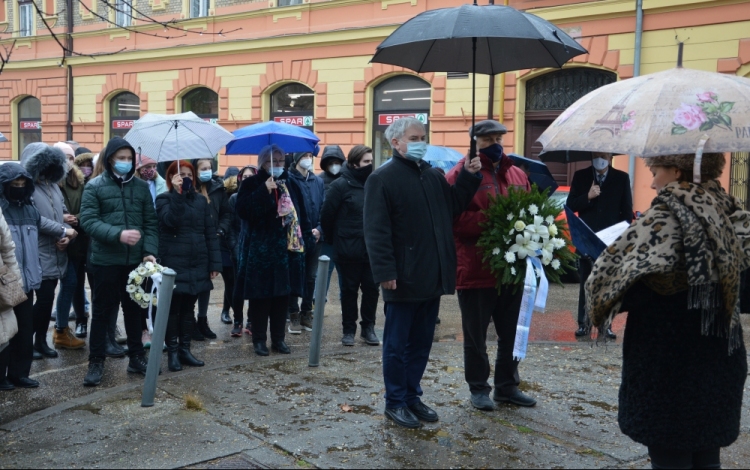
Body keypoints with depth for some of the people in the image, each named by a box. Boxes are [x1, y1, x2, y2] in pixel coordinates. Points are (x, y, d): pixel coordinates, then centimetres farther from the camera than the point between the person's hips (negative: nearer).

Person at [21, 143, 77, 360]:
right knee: (44, 299, -6)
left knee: (48, 299, 11)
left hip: (56, 254, 7)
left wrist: (66, 236, -4)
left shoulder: (53, 186, 13)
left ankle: (41, 341, 22)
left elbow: (64, 213, 14)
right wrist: (63, 230, -15)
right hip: (39, 255, -7)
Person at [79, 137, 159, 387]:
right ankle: (96, 361, 15)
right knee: (102, 311, 5)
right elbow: (88, 221, -12)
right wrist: (118, 234, -25)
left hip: (135, 260, 3)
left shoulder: (141, 187, 7)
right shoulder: (94, 186, -2)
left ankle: (136, 357, 25)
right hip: (105, 260, -3)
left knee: (134, 309, 14)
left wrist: (150, 251, -8)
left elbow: (151, 222, 6)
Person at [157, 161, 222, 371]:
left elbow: (211, 233, 7)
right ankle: (172, 352, 9)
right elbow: (171, 221, -21)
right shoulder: (164, 199, 0)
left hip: (197, 264, 4)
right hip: (173, 263, -4)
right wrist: (177, 193, -22)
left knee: (188, 309, 11)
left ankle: (185, 350, 19)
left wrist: (215, 263, 1)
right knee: (173, 309, 2)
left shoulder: (201, 200, 10)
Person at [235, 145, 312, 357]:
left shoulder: (291, 185, 11)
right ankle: (259, 339, 10)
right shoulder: (251, 184, 0)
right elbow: (243, 210, -15)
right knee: (260, 295, -1)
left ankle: (278, 338, 17)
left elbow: (301, 214, 13)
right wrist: (265, 191, -19)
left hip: (286, 249, 4)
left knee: (282, 294, 7)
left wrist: (306, 235, 3)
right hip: (259, 250, -3)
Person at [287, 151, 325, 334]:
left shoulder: (318, 181, 8)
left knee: (311, 277, 12)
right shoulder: (288, 179, -8)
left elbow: (324, 208, 8)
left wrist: (319, 229, -6)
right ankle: (294, 315, 13)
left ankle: (306, 313, 23)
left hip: (314, 238, 5)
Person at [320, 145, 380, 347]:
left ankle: (368, 328, 21)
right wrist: (335, 240, 5)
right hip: (348, 250, -4)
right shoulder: (340, 185, -7)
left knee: (371, 288, 7)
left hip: (372, 249, 4)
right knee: (349, 290, 7)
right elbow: (327, 217, -4)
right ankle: (349, 330, 18)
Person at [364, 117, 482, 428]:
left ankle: (412, 396, 27)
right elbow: (376, 230, -15)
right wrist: (385, 272, -21)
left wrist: (468, 177, 7)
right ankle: (395, 402, 16)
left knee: (421, 342, 15)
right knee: (397, 344, 5)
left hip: (432, 276, 7)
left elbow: (453, 207, 18)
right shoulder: (382, 179, -9)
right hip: (403, 278, -7)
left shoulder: (434, 177, 13)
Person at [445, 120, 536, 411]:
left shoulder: (517, 174, 12)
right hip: (476, 270, -6)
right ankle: (479, 388, 23)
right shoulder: (461, 175, -7)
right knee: (476, 335, 8)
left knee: (512, 333, 15)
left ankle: (507, 387, 30)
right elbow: (454, 218, -17)